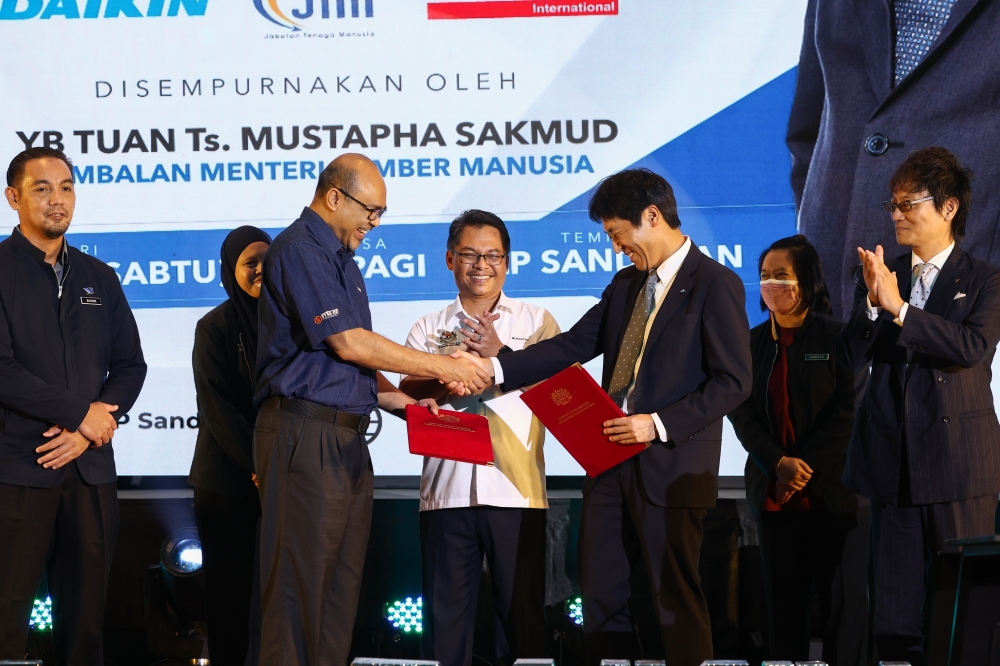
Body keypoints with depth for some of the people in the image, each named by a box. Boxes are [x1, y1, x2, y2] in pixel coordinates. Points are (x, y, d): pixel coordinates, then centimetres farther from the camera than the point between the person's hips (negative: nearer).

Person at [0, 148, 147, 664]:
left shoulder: (99, 278, 16)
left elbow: (130, 365, 13)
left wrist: (87, 431, -4)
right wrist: (81, 414, -10)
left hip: (90, 466, 5)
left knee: (85, 611, 5)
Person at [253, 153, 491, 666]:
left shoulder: (340, 258, 21)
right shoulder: (300, 250, -9)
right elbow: (346, 342, -15)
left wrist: (403, 402, 10)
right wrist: (442, 367, -8)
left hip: (347, 439, 10)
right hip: (306, 434, -10)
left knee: (342, 585, 7)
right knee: (301, 580, -9)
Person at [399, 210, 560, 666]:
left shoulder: (536, 322, 11)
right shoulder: (428, 329, 15)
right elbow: (408, 393, 0)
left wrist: (501, 354, -13)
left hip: (515, 491, -1)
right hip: (446, 488, 1)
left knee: (521, 610, -1)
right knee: (446, 609, 2)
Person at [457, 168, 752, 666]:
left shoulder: (716, 285, -9)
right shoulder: (626, 284, 15)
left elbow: (732, 382, -13)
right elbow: (573, 346, 10)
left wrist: (659, 425, -19)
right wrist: (493, 368, -1)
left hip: (672, 466, -8)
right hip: (612, 461, 8)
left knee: (676, 598, -2)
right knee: (600, 593, 9)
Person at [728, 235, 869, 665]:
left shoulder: (839, 338, -3)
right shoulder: (751, 344, 9)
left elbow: (849, 411, -7)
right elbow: (742, 414, 3)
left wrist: (805, 469, -13)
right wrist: (779, 463, -13)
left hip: (833, 492, -4)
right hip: (774, 493, 4)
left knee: (843, 598, -1)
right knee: (783, 599, 5)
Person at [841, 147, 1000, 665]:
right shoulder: (881, 276, 11)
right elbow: (851, 357, 2)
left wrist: (900, 309, -20)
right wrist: (872, 303, -15)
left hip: (958, 463, -4)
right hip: (894, 461, 4)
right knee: (895, 617, 5)